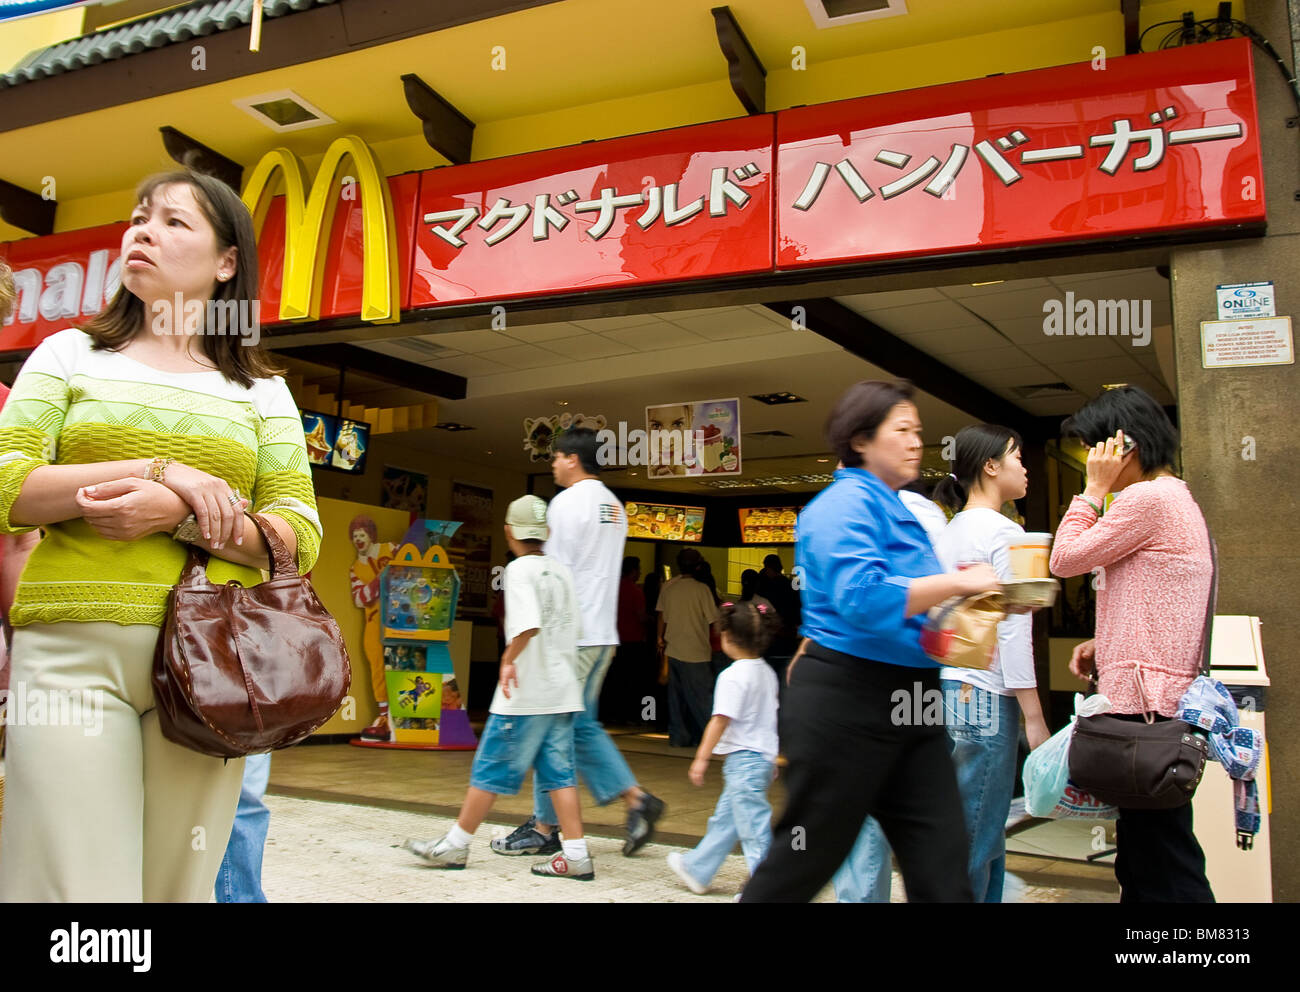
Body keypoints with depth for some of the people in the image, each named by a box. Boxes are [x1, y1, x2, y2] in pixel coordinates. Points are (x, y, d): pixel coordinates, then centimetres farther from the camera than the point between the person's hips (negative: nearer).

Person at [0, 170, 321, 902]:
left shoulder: (262, 391, 13)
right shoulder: (70, 354, 13)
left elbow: (300, 538, 3)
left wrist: (179, 516, -14)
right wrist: (163, 469, -11)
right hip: (73, 649, 0)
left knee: (178, 888, 7)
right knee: (76, 885, -5)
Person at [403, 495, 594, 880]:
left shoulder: (520, 569, -11)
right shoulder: (562, 570, 11)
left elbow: (528, 624, -26)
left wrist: (508, 659, -13)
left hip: (525, 693, -7)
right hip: (563, 690, 7)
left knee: (491, 769, 4)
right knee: (558, 773, 9)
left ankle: (455, 845, 16)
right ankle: (576, 855, 7)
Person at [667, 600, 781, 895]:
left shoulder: (733, 676, -17)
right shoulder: (767, 672, 10)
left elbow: (721, 720, -20)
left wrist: (702, 757, -15)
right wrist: (772, 758, 27)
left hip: (743, 759, -10)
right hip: (764, 756, 10)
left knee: (754, 827, -4)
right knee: (724, 819, 20)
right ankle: (696, 869, 33)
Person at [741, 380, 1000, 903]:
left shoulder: (898, 508, 16)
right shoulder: (847, 502, -13)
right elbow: (862, 599, -28)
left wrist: (969, 602, 10)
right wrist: (958, 582, -22)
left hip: (907, 701, 9)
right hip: (847, 701, -9)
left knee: (941, 862, 7)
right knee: (806, 859, 5)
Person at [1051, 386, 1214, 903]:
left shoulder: (1147, 499, -12)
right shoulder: (1177, 499, 20)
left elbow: (1065, 559, -9)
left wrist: (1094, 489, -2)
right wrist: (1104, 643, 11)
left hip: (1146, 701, -11)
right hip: (1163, 694, 11)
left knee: (1163, 864, -7)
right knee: (1141, 859, 14)